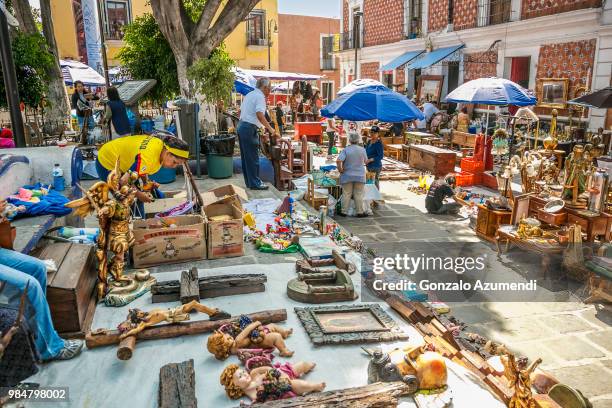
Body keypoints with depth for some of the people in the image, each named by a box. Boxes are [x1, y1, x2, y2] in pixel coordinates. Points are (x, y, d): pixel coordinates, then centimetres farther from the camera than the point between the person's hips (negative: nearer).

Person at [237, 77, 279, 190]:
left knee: (245, 156, 13)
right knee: (253, 157, -4)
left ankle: (249, 181, 20)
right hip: (249, 128, -10)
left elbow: (240, 111, 23)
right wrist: (271, 129, -27)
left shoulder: (249, 94, 17)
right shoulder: (260, 96, -11)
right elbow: (260, 115, -25)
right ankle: (255, 183, 2)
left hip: (241, 125, 10)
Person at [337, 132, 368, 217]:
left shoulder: (346, 150, -8)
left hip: (347, 176, -1)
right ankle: (360, 212, 11)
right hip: (360, 176, 1)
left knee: (346, 194, 6)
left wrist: (340, 169, -6)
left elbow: (338, 161, -19)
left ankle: (344, 212, 11)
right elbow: (365, 161, 11)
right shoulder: (362, 149, -2)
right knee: (359, 195, 7)